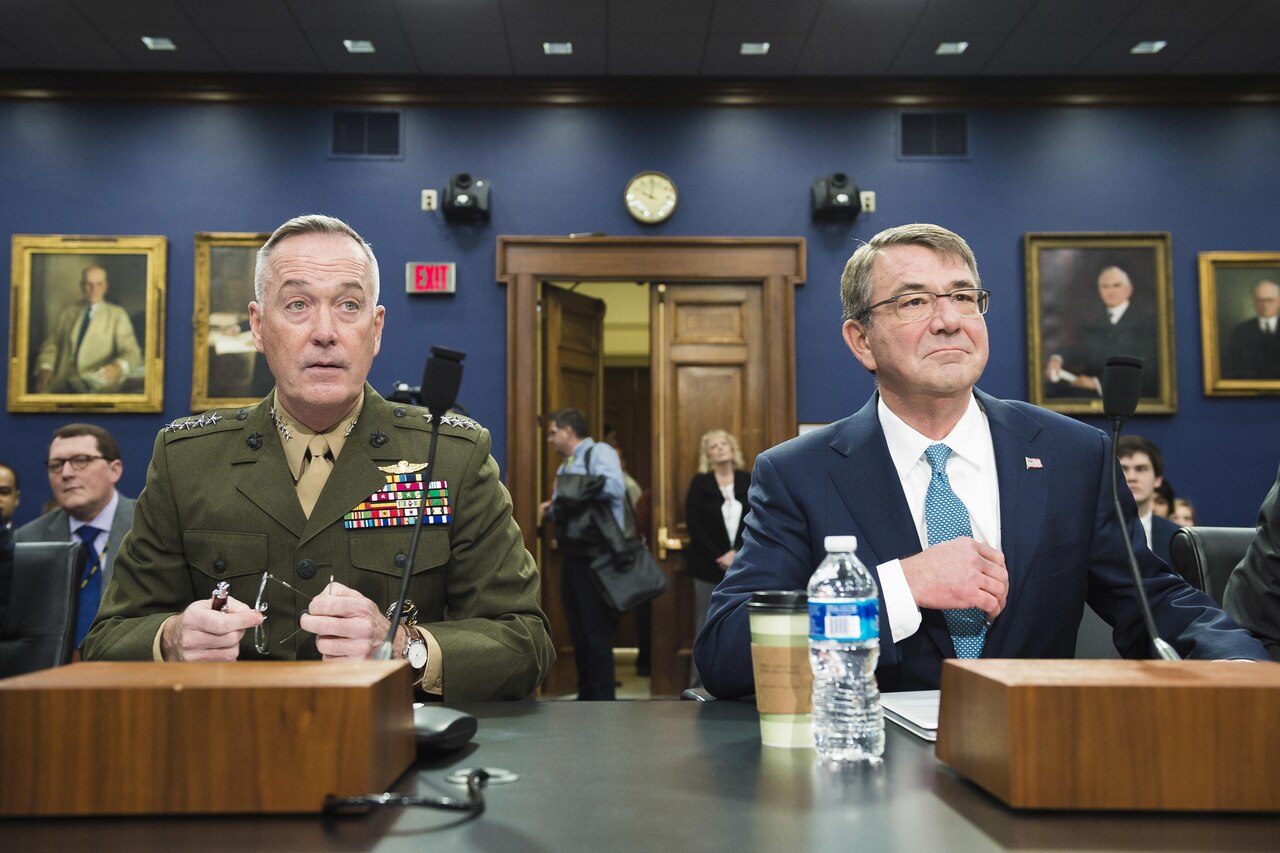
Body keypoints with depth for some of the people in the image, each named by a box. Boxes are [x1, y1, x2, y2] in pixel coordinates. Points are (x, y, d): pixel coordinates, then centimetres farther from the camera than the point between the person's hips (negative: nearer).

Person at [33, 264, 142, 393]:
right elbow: (50, 344, 18)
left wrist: (119, 367, -22)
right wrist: (45, 367, -4)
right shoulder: (68, 312, 20)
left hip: (98, 386, -4)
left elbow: (132, 352, 1)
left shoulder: (117, 314, 11)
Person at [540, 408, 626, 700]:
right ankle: (586, 696, 22)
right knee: (578, 631, 13)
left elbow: (615, 487, -25)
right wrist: (552, 509, 3)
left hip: (596, 556, -9)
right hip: (572, 555, 9)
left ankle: (603, 699, 4)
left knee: (597, 632, -4)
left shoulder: (599, 452, -7)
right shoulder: (565, 466, 19)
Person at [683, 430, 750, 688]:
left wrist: (737, 552, -11)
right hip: (708, 565, -2)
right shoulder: (700, 483, 2)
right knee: (706, 627, 0)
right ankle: (699, 685, 7)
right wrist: (718, 557, -13)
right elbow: (693, 524, -6)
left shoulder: (748, 482, 8)